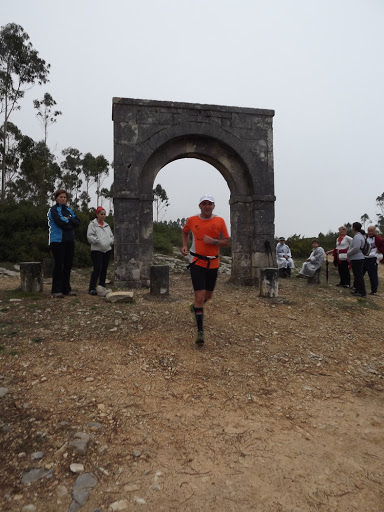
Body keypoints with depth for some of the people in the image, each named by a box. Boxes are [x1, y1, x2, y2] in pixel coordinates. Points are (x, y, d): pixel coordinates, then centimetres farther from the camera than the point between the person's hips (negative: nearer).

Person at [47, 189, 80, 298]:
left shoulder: (69, 210, 17)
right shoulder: (53, 209, -2)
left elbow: (77, 222, 4)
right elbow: (60, 222, -17)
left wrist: (68, 219, -10)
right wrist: (70, 223, -3)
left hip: (69, 240, 6)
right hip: (57, 240, -6)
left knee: (68, 265, 8)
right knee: (59, 265, -6)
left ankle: (66, 289, 17)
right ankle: (56, 291, 0)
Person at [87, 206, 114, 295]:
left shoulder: (107, 225, 19)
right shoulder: (92, 224, 0)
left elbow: (111, 236, 22)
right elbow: (89, 236, -10)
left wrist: (110, 241, 2)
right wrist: (98, 241, -21)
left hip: (107, 250, 6)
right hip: (97, 250, -6)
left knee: (104, 269, 9)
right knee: (97, 269, -13)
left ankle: (102, 287, 18)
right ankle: (92, 288, -9)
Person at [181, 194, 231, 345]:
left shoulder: (219, 221, -1)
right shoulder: (192, 220, 0)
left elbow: (227, 242, 0)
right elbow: (185, 232, 22)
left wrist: (213, 241, -16)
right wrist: (184, 246, 7)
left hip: (213, 263, 2)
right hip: (197, 262, -2)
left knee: (208, 295, 16)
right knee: (200, 295, -13)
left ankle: (195, 306, 51)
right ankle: (200, 331, -5)